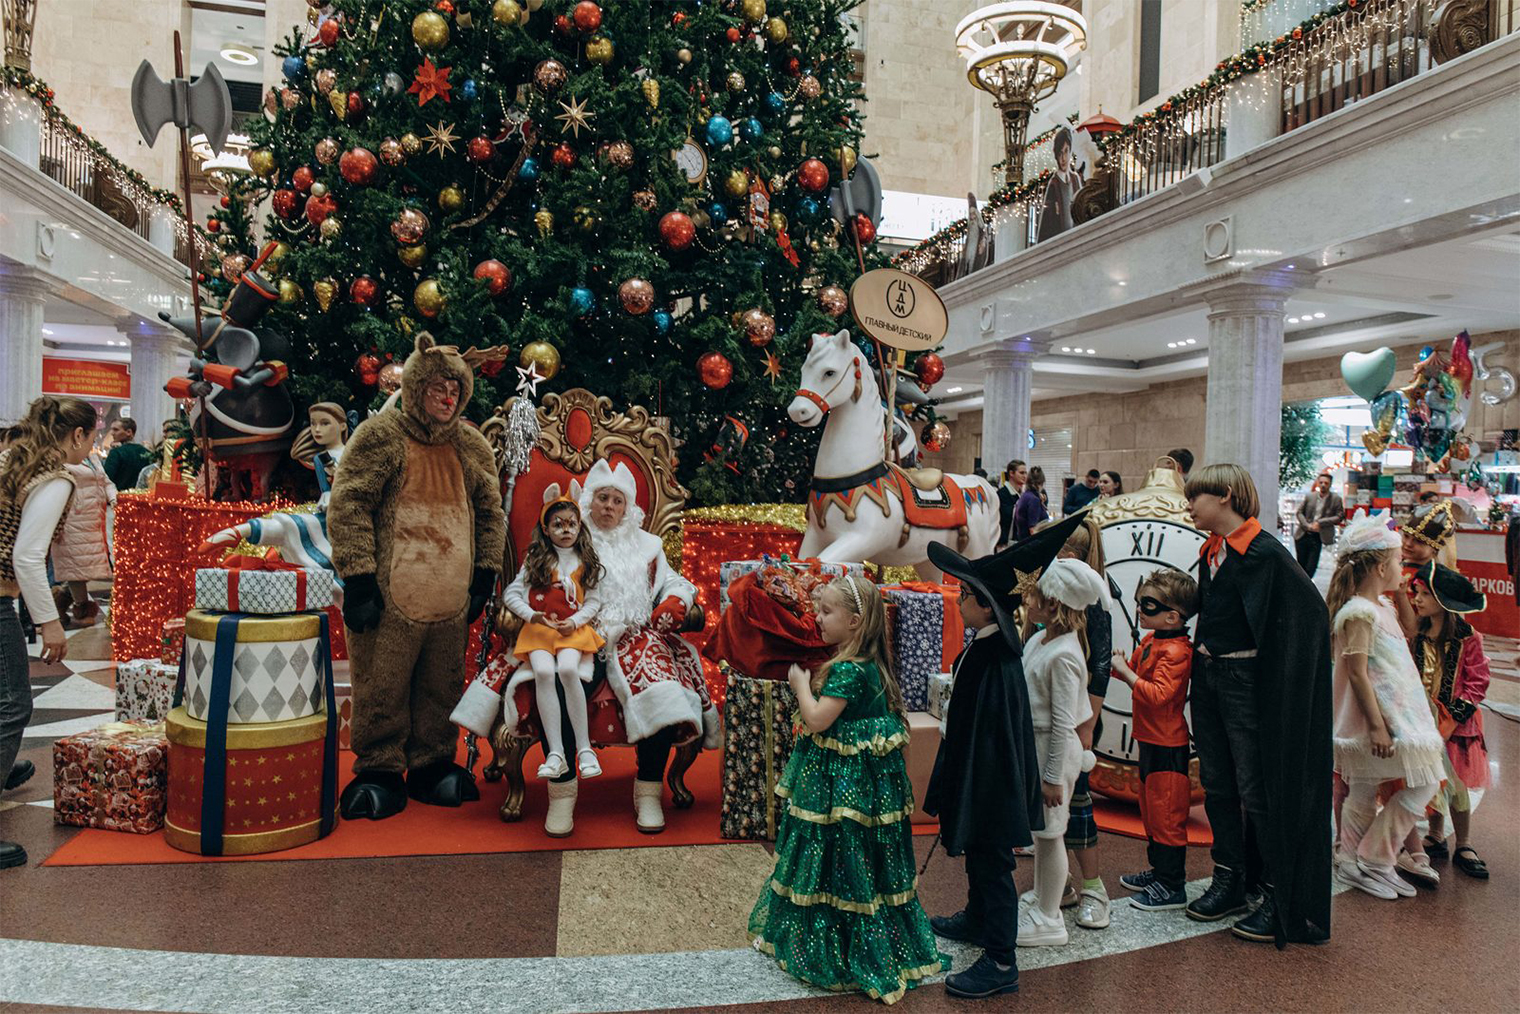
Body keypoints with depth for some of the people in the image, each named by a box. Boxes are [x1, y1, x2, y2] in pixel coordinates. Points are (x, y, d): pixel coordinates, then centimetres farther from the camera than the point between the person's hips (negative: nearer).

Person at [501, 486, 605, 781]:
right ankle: (555, 753, -27)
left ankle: (584, 748, -23)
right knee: (543, 672, -29)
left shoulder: (586, 562, 12)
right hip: (539, 627, 1)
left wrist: (575, 621, -10)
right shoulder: (536, 560, 12)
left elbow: (594, 601, 7)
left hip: (573, 628, -1)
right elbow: (510, 594, 10)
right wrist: (531, 615, -5)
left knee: (568, 669, -31)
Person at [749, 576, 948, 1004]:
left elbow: (817, 719, -26)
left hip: (843, 786, -10)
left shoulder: (847, 669, -24)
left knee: (839, 862, 5)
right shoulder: (866, 664, 6)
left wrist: (801, 684, -11)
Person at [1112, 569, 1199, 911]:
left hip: (1167, 745, -10)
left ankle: (1172, 886, 10)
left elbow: (1158, 694, -30)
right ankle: (1159, 869, 34)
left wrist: (1125, 671, -25)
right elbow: (1137, 672, 19)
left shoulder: (1176, 651, -21)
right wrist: (1118, 664, 2)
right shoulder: (1150, 640, 7)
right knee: (1150, 807, 19)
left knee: (1166, 812, -1)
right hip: (1150, 740, 10)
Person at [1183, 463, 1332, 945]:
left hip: (1246, 682, -8)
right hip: (1208, 677, 8)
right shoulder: (1210, 552, 8)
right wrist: (1202, 655, 15)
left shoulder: (1264, 551, -16)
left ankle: (1280, 897, 15)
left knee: (1257, 790, 1)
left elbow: (1311, 610, -16)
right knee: (1217, 784, 14)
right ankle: (1230, 880, 28)